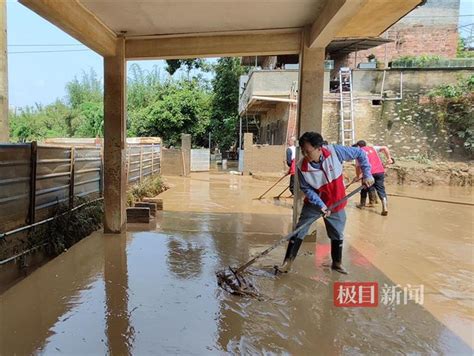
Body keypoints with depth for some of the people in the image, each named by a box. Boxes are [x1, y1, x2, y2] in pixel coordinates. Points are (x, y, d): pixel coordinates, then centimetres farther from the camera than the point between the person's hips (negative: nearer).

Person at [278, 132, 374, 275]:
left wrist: (367, 174, -13)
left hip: (336, 203, 1)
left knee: (337, 235, 14)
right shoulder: (301, 167, -24)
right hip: (314, 203, -1)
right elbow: (307, 189, -14)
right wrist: (321, 205, -24)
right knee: (299, 232, -2)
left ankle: (337, 263, 35)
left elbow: (360, 153, -11)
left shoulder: (335, 151, -25)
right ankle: (288, 262, 12)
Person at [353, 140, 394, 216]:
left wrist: (357, 176, 16)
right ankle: (385, 208, -6)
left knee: (365, 188, 20)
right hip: (380, 171, 3)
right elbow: (384, 148, 7)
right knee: (381, 189, 6)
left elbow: (357, 166, 5)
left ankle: (362, 204, 35)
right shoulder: (372, 148, 19)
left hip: (369, 172, -3)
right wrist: (389, 158, 11)